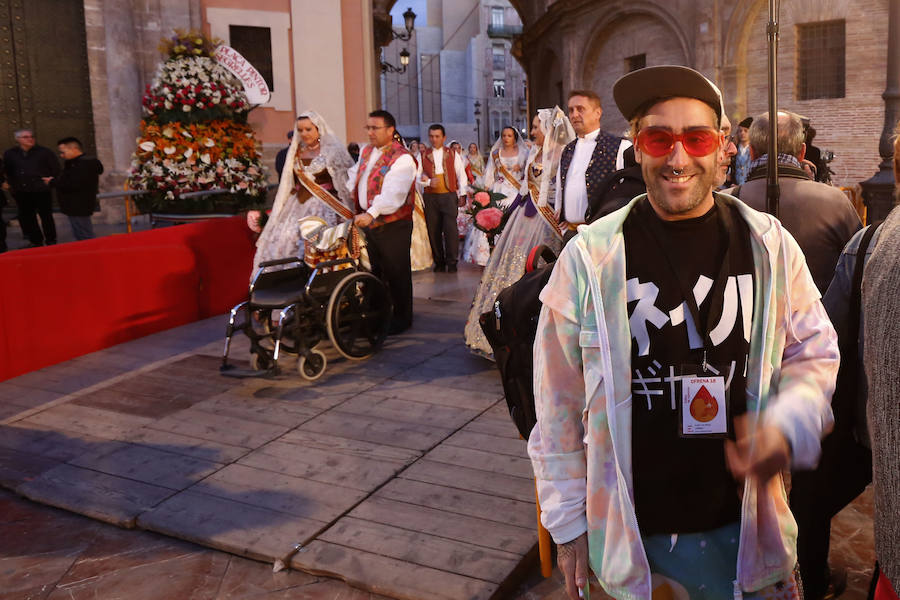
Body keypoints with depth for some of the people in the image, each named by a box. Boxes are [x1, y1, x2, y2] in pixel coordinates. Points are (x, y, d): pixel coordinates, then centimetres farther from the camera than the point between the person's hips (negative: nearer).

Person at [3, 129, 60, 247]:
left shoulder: (45, 152, -1)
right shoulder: (10, 154, 9)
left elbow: (55, 170, 1)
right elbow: (7, 171, 19)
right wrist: (7, 182, 9)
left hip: (41, 191, -3)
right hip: (21, 192, 4)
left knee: (46, 216, 3)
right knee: (26, 217, 7)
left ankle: (50, 241, 14)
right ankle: (35, 241, 19)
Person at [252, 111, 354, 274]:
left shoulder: (332, 150, -1)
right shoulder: (296, 152, 16)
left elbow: (345, 181, -3)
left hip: (323, 206, -6)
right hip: (298, 204, 6)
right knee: (281, 241, -6)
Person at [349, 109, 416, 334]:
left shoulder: (402, 158, -18)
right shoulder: (366, 151, 11)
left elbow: (392, 193, -30)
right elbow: (354, 177, 23)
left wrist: (372, 213, -42)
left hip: (393, 225, -8)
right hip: (370, 222, 8)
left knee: (396, 273, 1)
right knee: (377, 270, 18)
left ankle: (402, 318, 15)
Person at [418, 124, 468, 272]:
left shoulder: (453, 154, 10)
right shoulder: (423, 156, 10)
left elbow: (461, 175, 12)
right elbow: (416, 177, 6)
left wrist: (462, 195, 6)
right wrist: (428, 182, -12)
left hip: (449, 195, -1)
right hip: (430, 197, 1)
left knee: (450, 229, -11)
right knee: (433, 230, 1)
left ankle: (452, 262, -2)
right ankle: (439, 262, 11)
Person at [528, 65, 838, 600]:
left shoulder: (768, 245, -5)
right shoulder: (589, 258, -10)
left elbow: (815, 352, 6)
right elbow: (559, 404, -4)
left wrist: (787, 425, -16)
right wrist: (569, 524, -1)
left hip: (744, 527, 2)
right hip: (631, 534, -1)